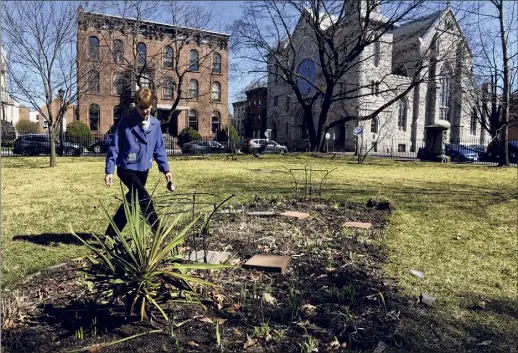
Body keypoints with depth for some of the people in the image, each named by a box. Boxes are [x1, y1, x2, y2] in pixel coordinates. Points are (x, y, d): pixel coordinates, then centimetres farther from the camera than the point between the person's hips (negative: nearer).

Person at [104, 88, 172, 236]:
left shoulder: (155, 124, 1)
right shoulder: (126, 122, -10)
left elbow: (159, 148, 8)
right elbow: (114, 147, -8)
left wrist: (165, 169, 5)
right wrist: (109, 171, -11)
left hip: (143, 169, 5)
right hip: (127, 169, -5)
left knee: (131, 201, 13)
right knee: (145, 200, -18)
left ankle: (111, 234, 30)